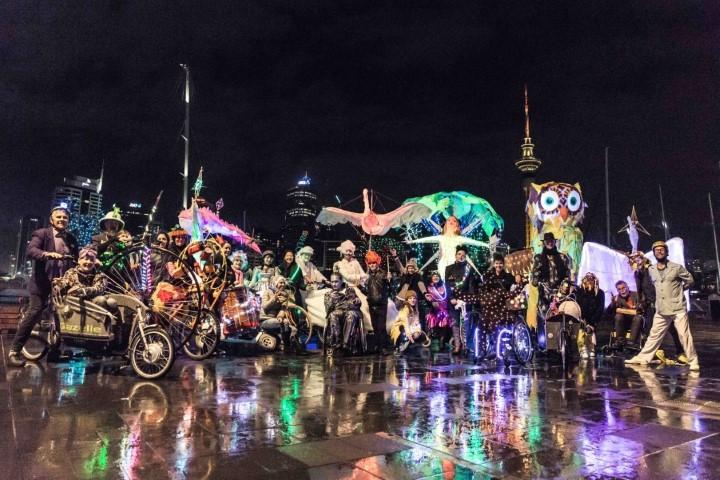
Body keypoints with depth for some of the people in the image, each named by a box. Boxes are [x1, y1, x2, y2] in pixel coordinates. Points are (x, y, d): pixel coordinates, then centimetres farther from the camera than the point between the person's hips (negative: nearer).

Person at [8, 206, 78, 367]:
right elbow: (30, 250, -19)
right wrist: (47, 254, -37)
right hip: (43, 281, -5)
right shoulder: (42, 233, -2)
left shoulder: (71, 239, 15)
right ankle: (14, 352, -3)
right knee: (33, 313, -12)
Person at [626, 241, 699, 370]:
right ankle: (642, 358, 13)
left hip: (678, 308, -4)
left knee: (684, 335, -4)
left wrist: (679, 290, 6)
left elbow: (690, 280, 4)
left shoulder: (677, 267, -5)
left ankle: (693, 361, 6)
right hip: (661, 310, 4)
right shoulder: (651, 270, 8)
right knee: (654, 335, 9)